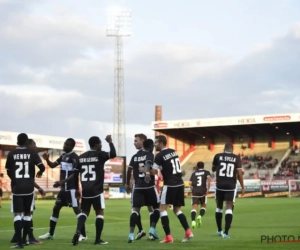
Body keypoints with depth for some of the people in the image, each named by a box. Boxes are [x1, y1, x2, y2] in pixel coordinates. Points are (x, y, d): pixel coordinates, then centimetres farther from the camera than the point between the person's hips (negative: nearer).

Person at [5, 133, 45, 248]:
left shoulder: (11, 154, 1)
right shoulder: (32, 153, 0)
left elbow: (8, 171, 9)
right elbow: (42, 167, -7)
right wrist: (40, 173, 17)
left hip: (17, 188, -1)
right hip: (29, 188, 1)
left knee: (17, 214, -2)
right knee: (27, 213, 15)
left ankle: (19, 242, -13)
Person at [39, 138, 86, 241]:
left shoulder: (74, 157, -12)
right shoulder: (63, 156, 15)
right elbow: (52, 165, 19)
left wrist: (62, 181, -26)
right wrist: (47, 159, -3)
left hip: (71, 188, -9)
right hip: (64, 188, 9)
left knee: (76, 209, -8)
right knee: (56, 208, 12)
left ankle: (83, 235, -5)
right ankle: (50, 233, 21)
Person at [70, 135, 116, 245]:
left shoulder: (81, 157, 12)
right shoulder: (100, 155, -5)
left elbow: (75, 174, 12)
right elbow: (113, 154, -18)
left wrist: (77, 189, 22)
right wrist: (110, 142, -2)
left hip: (85, 190, 5)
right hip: (96, 190, -5)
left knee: (84, 211, 15)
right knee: (100, 212, 6)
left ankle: (78, 231, -11)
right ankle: (98, 239, 5)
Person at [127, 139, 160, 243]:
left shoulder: (135, 156, 13)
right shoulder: (149, 155, -3)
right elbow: (148, 164, -24)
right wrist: (148, 173, -44)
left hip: (138, 186, 4)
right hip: (149, 186, -4)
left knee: (135, 209, 0)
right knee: (156, 207, 15)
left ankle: (131, 234, -14)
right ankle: (152, 229, 4)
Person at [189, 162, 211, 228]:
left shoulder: (194, 173, 15)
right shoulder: (206, 172, 11)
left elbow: (190, 183, 3)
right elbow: (209, 178, -10)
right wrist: (208, 189, -9)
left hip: (195, 191, 1)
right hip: (203, 191, -1)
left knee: (194, 207, -3)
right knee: (203, 206, 15)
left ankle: (193, 221, -25)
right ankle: (200, 216, -13)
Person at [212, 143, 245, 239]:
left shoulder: (218, 156, 2)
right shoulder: (236, 158, 0)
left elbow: (213, 169, 17)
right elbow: (239, 173, -4)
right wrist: (242, 187, 2)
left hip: (220, 185, 1)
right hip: (230, 186, -1)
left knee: (219, 207, 17)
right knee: (229, 208, -1)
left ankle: (219, 230, 27)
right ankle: (226, 232, -11)